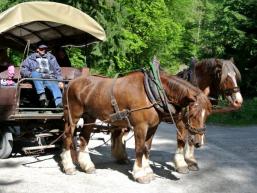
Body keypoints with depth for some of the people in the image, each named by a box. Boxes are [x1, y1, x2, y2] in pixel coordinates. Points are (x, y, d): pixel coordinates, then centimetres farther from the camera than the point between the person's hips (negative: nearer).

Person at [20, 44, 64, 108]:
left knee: (55, 86, -33)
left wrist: (60, 81, 4)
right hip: (36, 79, 0)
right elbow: (23, 70, 14)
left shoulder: (51, 58, 26)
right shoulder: (30, 58, 21)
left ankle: (59, 103, -60)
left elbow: (57, 70, 20)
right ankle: (42, 94, -53)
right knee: (35, 73, -36)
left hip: (49, 78, 1)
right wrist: (30, 74, -8)